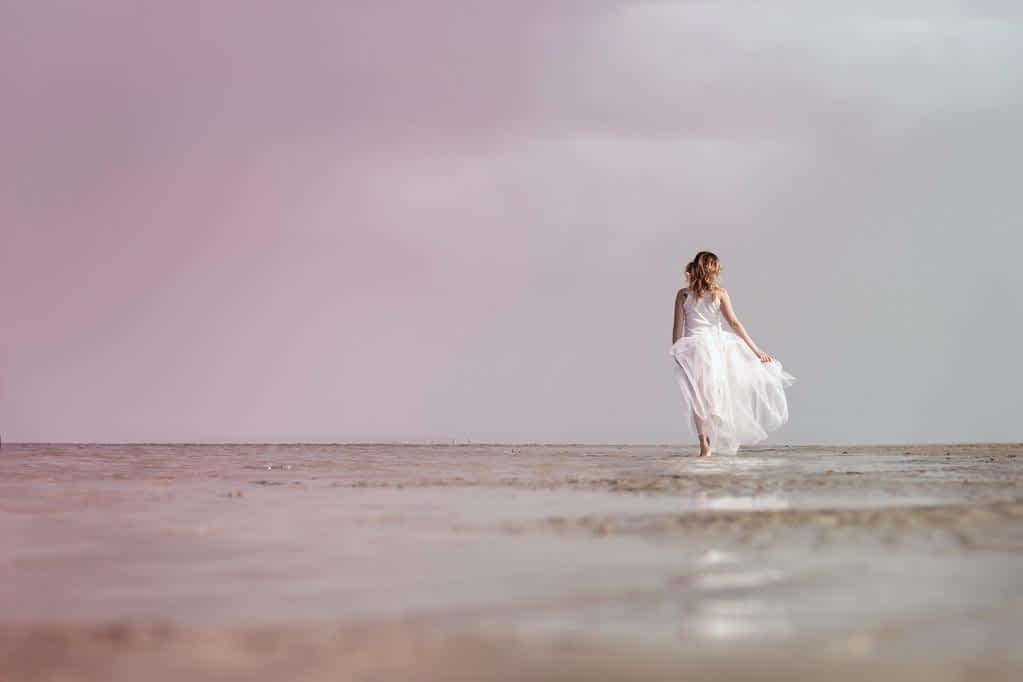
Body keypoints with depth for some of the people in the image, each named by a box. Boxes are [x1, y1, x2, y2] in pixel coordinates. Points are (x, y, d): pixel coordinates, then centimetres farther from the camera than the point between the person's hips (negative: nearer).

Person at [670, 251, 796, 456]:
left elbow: (678, 328, -2)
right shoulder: (719, 293, -3)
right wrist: (755, 349, -1)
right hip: (715, 345, 1)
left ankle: (705, 443, 1)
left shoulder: (683, 295, -3)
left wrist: (676, 355, 9)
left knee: (697, 397, 5)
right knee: (715, 393, 18)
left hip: (692, 347, -1)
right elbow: (734, 324, -5)